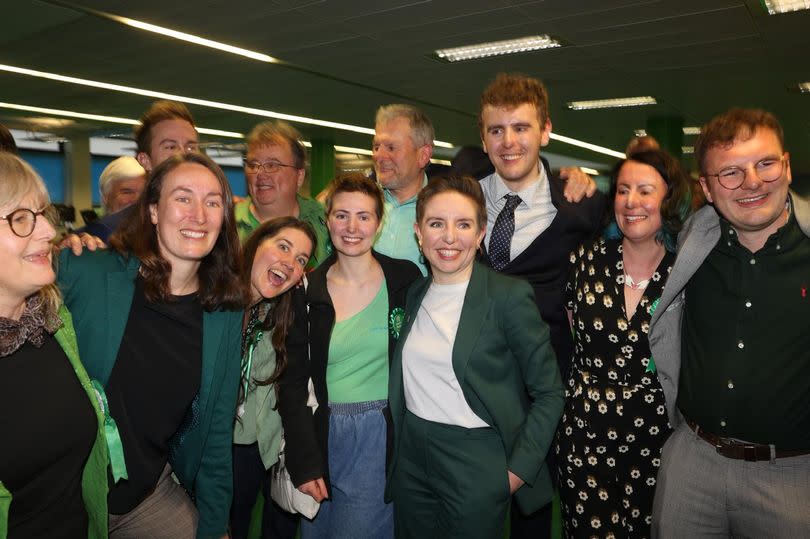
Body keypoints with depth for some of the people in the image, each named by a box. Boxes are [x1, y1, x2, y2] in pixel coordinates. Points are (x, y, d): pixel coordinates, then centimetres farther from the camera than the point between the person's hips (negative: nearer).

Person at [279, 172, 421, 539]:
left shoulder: (405, 279, -5)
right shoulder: (308, 290, -3)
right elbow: (292, 382, -2)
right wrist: (304, 461, -9)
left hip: (381, 437, -2)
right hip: (321, 434, 2)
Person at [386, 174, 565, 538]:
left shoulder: (509, 295, -13)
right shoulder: (415, 293, 4)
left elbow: (548, 393, -10)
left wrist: (518, 469, -12)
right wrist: (397, 448, 6)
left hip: (477, 466, -5)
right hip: (411, 457, 5)